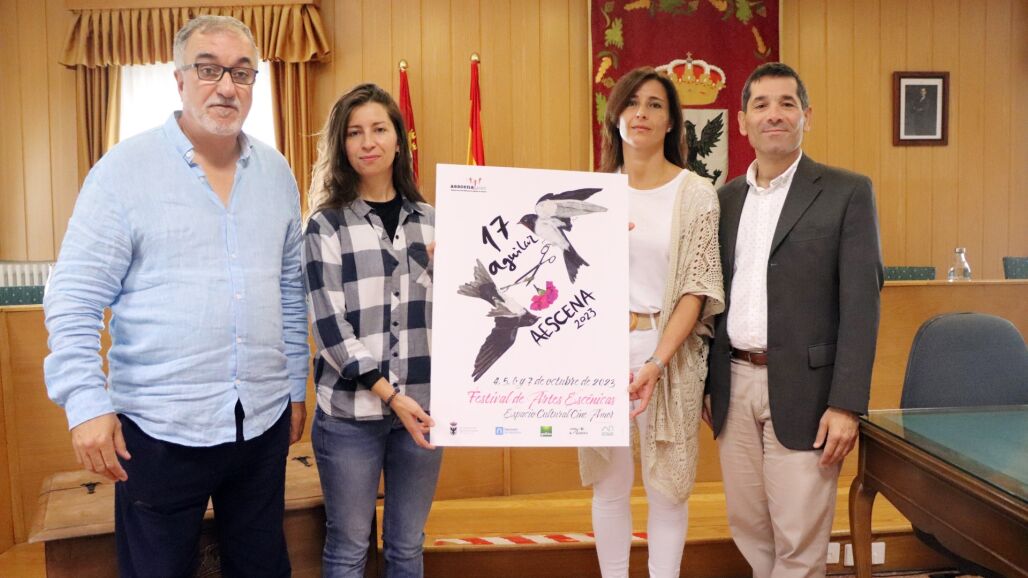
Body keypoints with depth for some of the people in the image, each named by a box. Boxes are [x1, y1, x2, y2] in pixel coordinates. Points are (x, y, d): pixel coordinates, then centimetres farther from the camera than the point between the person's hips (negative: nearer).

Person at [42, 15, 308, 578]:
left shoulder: (276, 173, 6)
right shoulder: (124, 168, -6)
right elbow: (74, 297, -7)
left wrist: (296, 387, 13)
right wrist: (85, 401, -15)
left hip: (263, 421, 4)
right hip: (159, 427, -4)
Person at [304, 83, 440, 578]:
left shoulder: (429, 220, 9)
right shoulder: (326, 225, -1)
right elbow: (329, 325, -9)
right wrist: (390, 395, -15)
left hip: (422, 405, 3)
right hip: (350, 411, -3)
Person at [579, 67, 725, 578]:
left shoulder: (696, 194, -1)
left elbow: (696, 289, -5)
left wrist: (656, 363, -15)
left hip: (669, 352, -2)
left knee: (666, 484, 7)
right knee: (610, 483, 11)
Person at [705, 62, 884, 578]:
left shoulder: (847, 193, -3)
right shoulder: (725, 199, 11)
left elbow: (860, 302, -8)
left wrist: (846, 405, -14)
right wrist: (707, 384, 12)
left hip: (801, 388, -4)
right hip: (734, 385, 4)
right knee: (747, 529, 14)